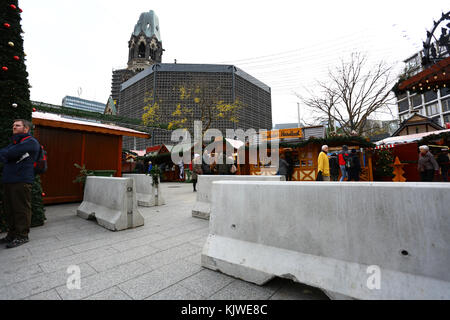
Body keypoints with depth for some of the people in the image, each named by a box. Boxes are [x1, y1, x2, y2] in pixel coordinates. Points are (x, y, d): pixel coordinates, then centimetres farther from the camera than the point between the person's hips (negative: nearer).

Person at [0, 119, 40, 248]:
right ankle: (12, 234, 22)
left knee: (21, 209, -5)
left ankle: (22, 236, 3)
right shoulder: (15, 142, 23)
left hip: (22, 181, -9)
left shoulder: (31, 142, -4)